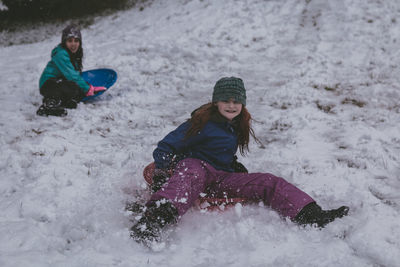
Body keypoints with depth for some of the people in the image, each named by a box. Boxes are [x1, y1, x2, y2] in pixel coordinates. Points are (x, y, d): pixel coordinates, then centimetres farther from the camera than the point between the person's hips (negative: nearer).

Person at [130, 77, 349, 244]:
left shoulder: (237, 127, 15)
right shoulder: (201, 123, -5)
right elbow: (166, 147, -6)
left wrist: (235, 166, 15)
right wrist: (161, 171, -19)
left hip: (223, 181, 6)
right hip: (195, 169, -6)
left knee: (269, 182, -11)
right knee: (192, 169, -43)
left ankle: (312, 216, -28)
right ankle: (154, 219, -67)